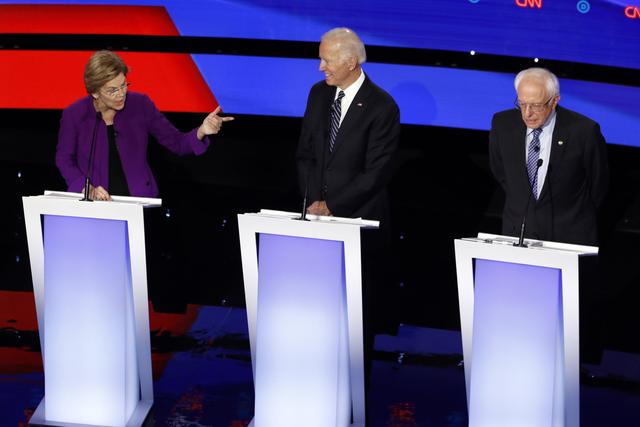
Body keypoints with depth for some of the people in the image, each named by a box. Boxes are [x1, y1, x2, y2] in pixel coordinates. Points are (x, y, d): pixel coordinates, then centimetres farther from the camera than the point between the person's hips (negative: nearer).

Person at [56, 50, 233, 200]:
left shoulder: (140, 105, -2)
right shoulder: (74, 115, -6)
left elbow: (177, 143, 0)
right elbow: (64, 159, 6)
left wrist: (201, 131, -20)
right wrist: (88, 189, -9)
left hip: (139, 199, 1)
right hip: (92, 204, 0)